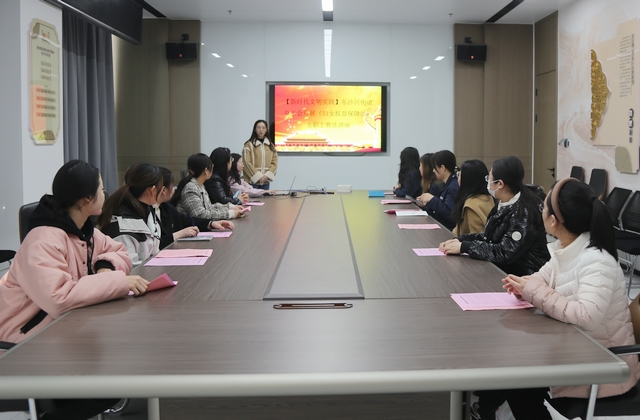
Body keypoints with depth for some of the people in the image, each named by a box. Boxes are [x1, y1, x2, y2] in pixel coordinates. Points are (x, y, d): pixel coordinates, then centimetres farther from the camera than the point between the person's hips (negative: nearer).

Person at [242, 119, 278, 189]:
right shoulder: (249, 145, -3)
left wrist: (267, 175, -7)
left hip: (266, 181, 4)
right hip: (253, 181, -4)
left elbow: (274, 162, 7)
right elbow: (247, 163, -8)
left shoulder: (270, 145, 11)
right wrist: (258, 176, -13)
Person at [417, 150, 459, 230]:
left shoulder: (454, 187, -17)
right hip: (439, 225, 10)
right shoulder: (446, 185, 15)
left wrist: (432, 199, -18)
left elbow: (448, 213, -25)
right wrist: (426, 205, 8)